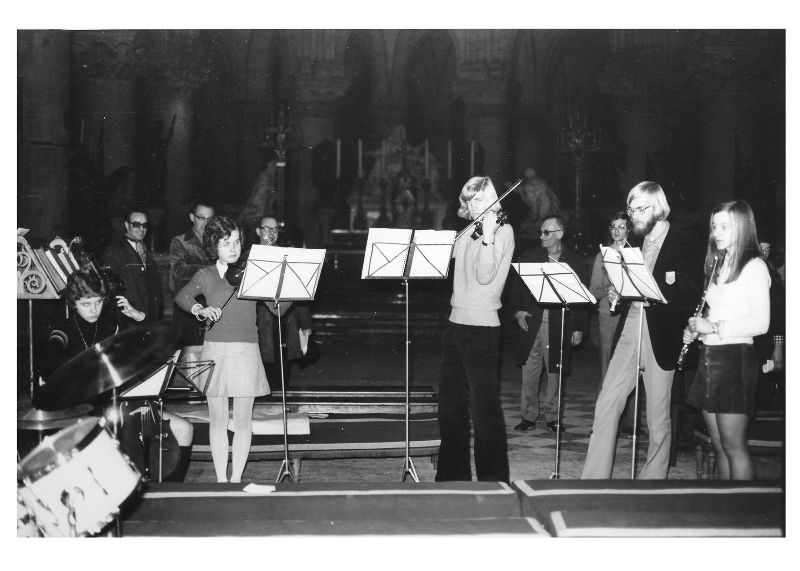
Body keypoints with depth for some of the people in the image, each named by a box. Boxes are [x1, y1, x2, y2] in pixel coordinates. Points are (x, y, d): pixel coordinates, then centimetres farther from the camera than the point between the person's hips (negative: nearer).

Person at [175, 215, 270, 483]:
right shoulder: (206, 275, 6)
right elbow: (182, 296, -11)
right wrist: (201, 309, -30)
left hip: (246, 350, 0)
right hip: (215, 350, 0)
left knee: (243, 421, 2)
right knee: (218, 419, 5)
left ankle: (236, 479, 13)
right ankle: (221, 479, 13)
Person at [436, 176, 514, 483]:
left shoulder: (503, 230, -5)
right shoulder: (467, 233, 15)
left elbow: (485, 277, -16)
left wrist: (488, 235, -20)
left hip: (481, 327, -8)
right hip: (456, 322, 8)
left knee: (484, 406, -5)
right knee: (450, 401, 14)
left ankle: (494, 478, 5)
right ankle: (453, 473, 26)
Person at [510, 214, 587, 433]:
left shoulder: (574, 261, 4)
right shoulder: (529, 256, 9)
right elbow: (516, 287, 11)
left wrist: (579, 328, 1)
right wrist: (517, 310, -5)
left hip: (559, 325, -1)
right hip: (531, 321, 1)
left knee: (555, 373, 3)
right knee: (529, 372, 1)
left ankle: (553, 417, 16)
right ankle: (528, 416, 10)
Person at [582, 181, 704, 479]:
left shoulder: (684, 247, -5)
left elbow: (691, 297, -13)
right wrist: (617, 295, 0)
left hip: (660, 340, -6)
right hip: (628, 333, 6)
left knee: (658, 418, 4)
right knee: (606, 406, 0)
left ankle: (653, 478, 18)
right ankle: (594, 478, 4)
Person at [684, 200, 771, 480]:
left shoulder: (754, 267, -8)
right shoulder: (719, 265, 16)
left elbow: (760, 323, -15)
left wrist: (715, 328, -18)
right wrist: (695, 328, 6)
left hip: (735, 357, -8)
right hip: (709, 356, 8)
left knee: (733, 446, -6)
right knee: (719, 445, 11)